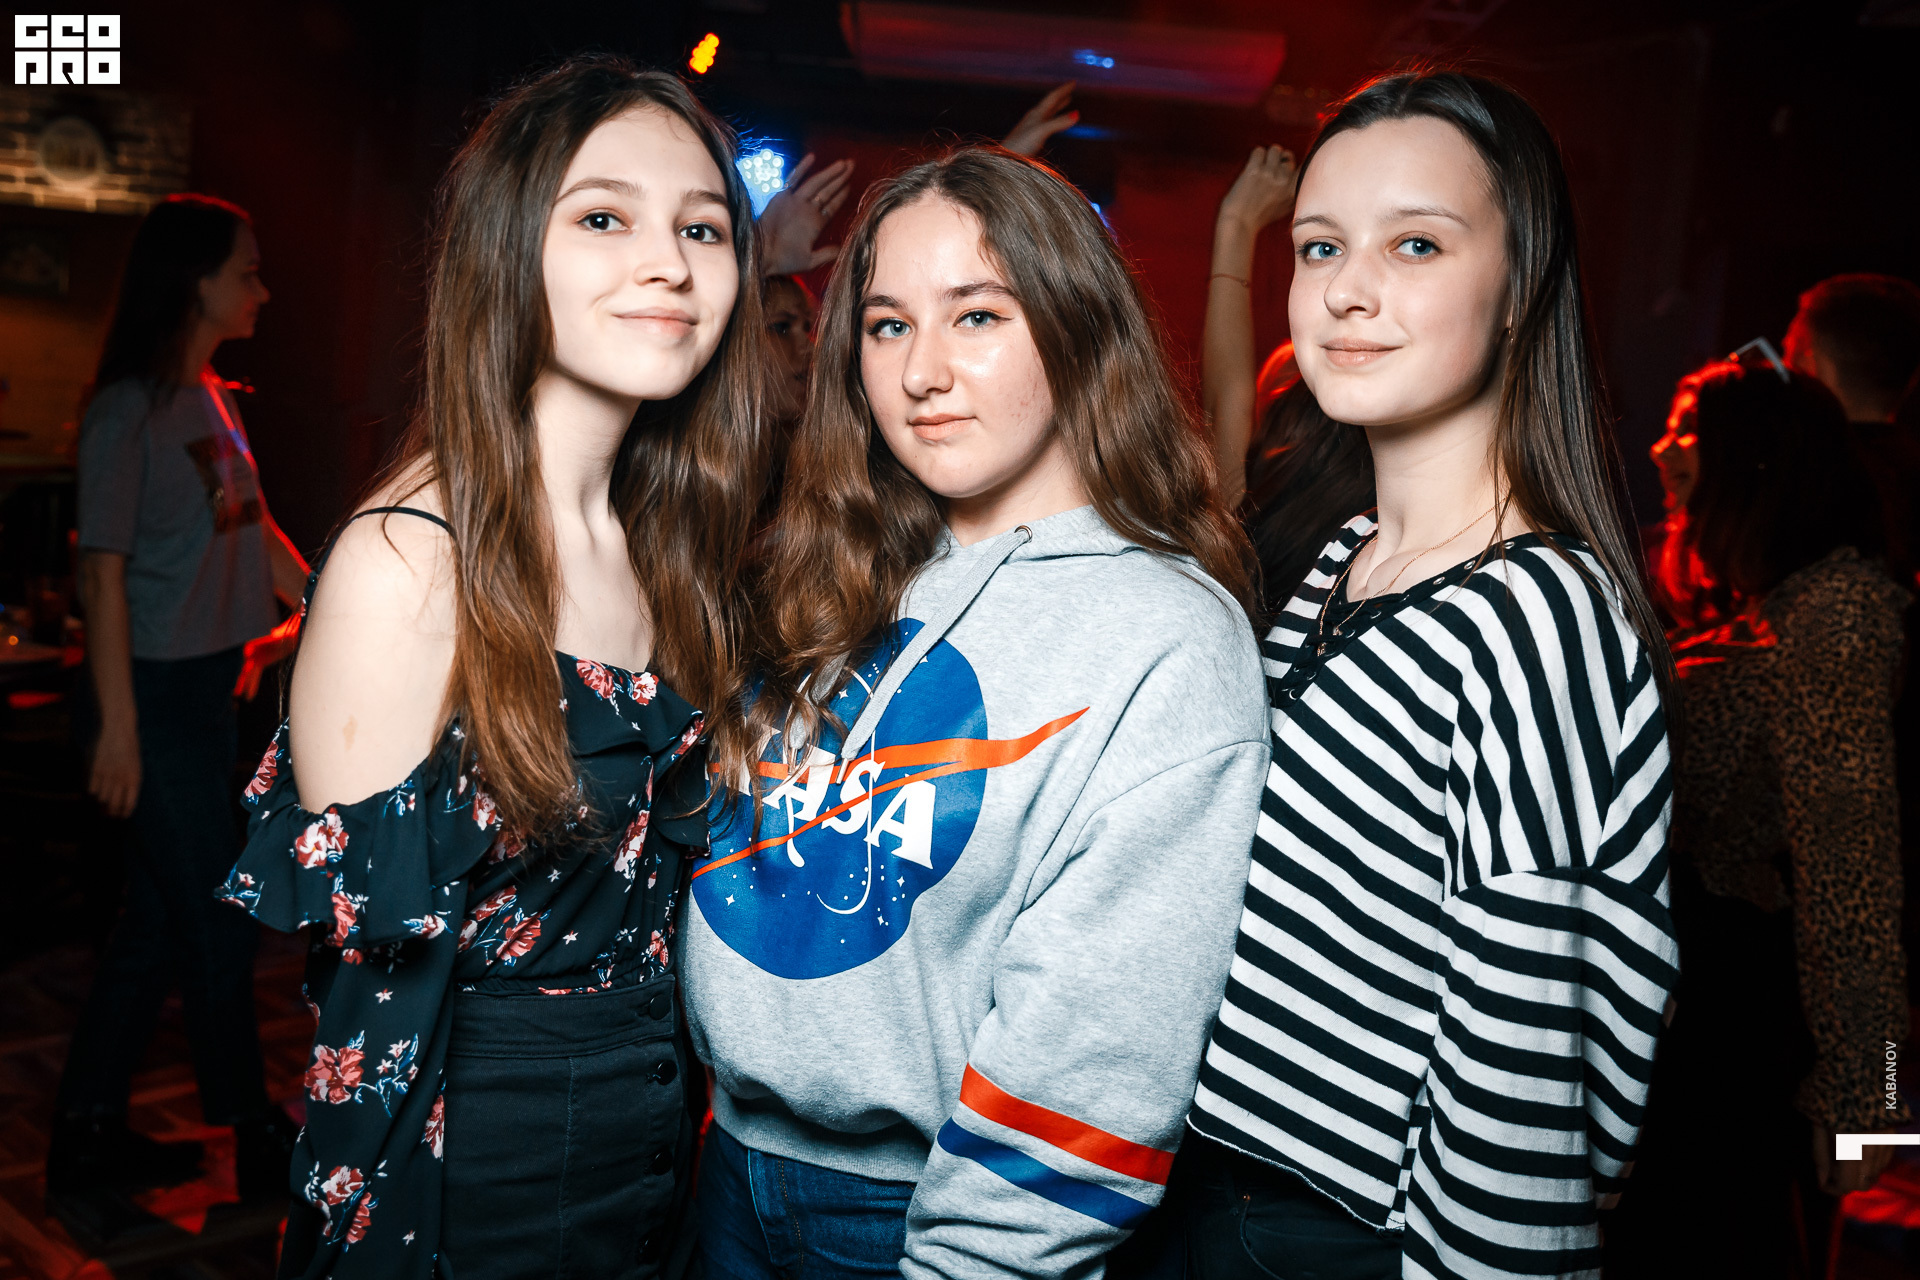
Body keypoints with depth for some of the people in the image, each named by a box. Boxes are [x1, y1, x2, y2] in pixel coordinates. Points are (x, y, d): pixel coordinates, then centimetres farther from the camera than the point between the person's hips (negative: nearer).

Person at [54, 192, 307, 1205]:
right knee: (217, 921, 3)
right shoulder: (129, 410, -14)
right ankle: (257, 1140, 19)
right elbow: (104, 572, -15)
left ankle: (88, 1134, 28)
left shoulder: (214, 399, 10)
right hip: (155, 690, -8)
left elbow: (254, 530, 17)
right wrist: (117, 726, -16)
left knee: (160, 917, 14)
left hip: (209, 683, 8)